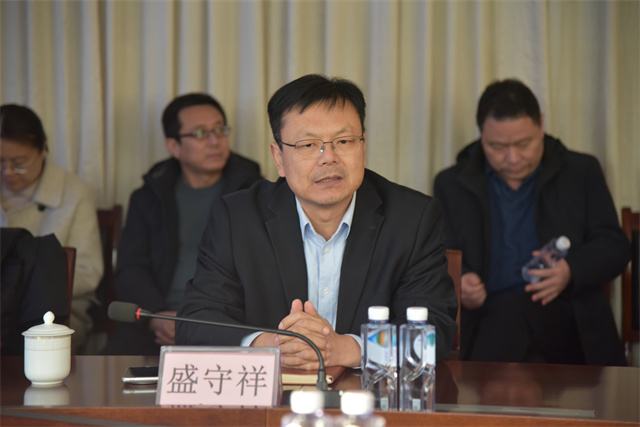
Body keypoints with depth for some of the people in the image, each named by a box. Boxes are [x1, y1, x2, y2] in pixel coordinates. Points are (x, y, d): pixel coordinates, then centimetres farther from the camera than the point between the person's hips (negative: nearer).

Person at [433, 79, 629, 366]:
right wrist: (456, 283, -13)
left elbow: (615, 247, 9)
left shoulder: (581, 172, 15)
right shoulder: (451, 184, 16)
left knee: (511, 311, -35)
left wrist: (570, 272, -13)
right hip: (484, 326, 0)